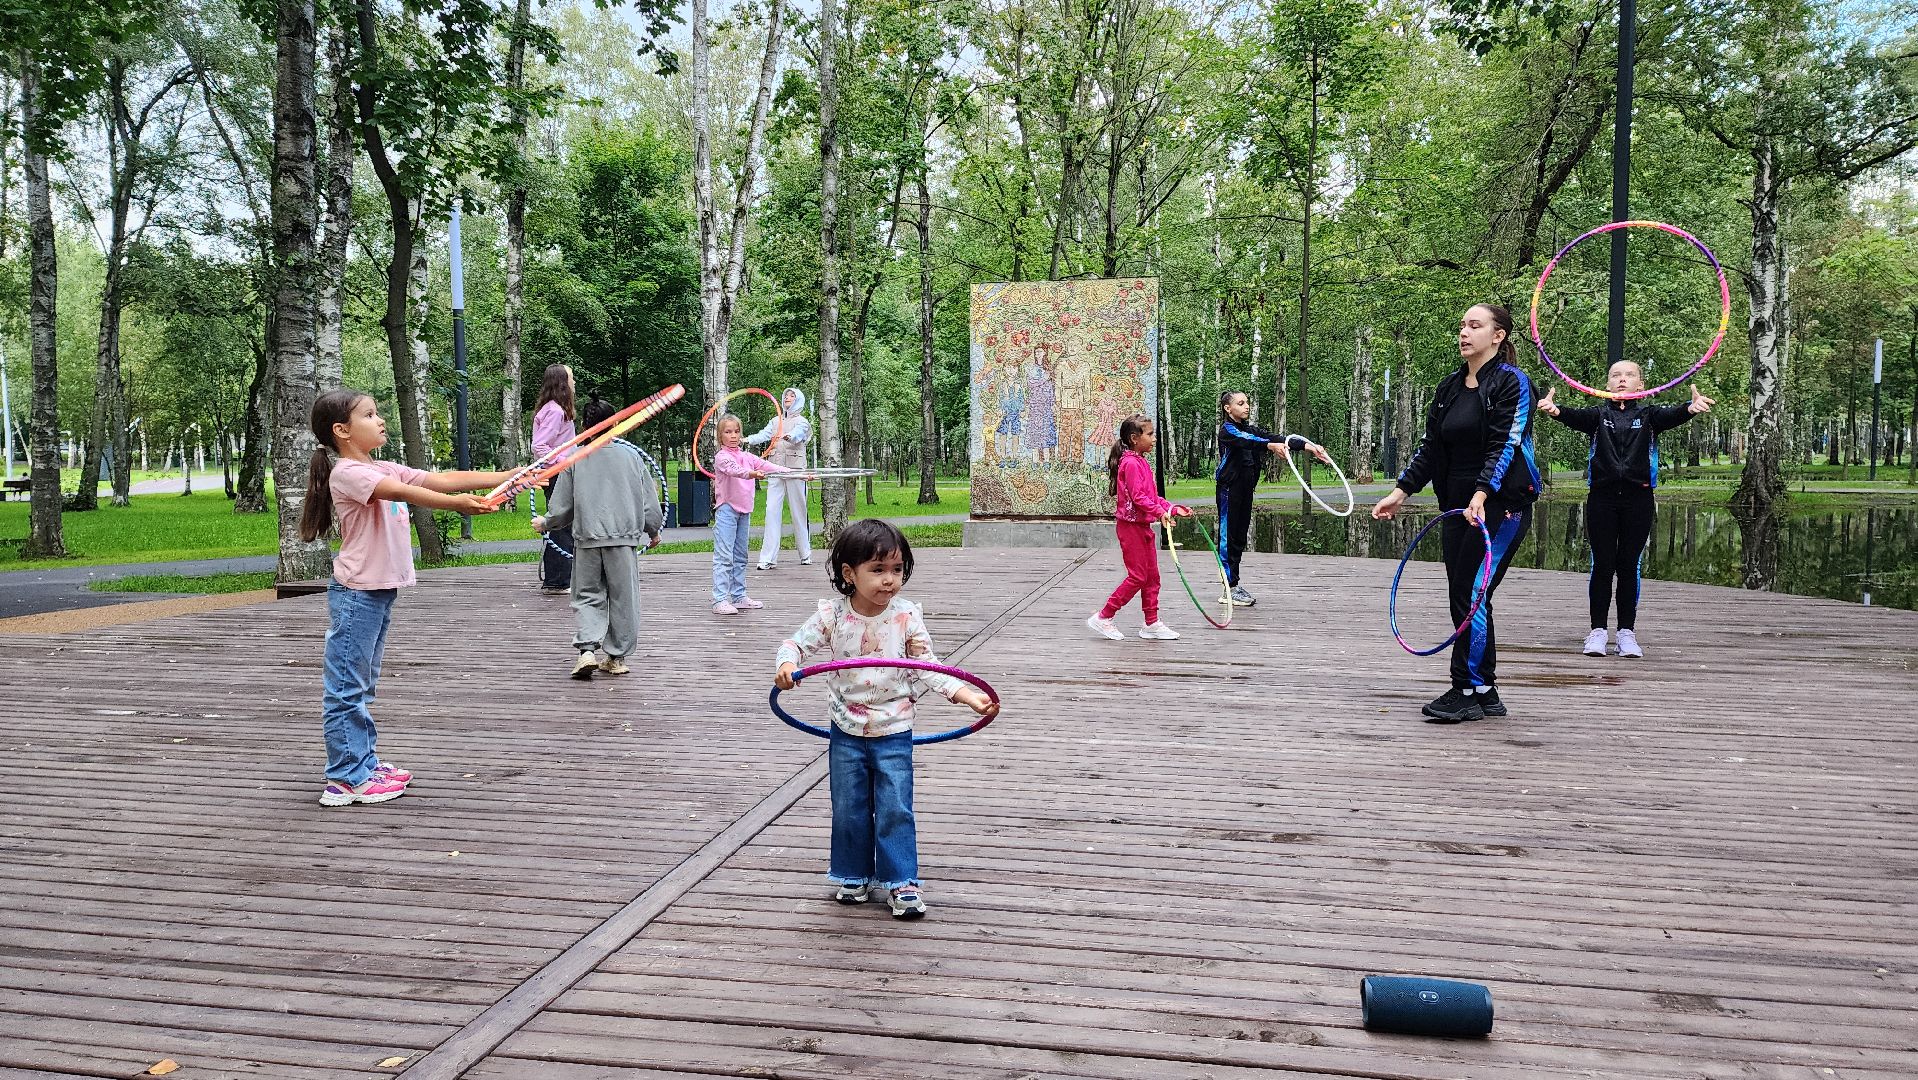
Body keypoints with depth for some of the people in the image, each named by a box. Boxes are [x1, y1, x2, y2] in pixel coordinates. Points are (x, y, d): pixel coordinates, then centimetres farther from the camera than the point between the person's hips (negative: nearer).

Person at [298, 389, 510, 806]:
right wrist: (455, 503, -42)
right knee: (347, 687, -3)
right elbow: (400, 492, -30)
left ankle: (364, 762, 26)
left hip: (381, 591, 9)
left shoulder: (386, 469, 13)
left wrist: (510, 476, -3)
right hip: (356, 593, -9)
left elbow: (441, 479, 6)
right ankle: (346, 779, 1)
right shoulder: (347, 473, -13)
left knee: (361, 686, 17)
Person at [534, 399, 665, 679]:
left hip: (588, 538, 0)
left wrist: (545, 523, 26)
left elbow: (561, 507, 6)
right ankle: (616, 656, 14)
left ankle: (587, 648, -7)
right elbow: (649, 501, 6)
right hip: (624, 537, 0)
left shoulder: (575, 459, 2)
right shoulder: (630, 456, 2)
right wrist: (653, 531, 23)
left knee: (587, 596, 11)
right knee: (622, 598, 9)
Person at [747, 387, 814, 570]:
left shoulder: (802, 421, 7)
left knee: (798, 510, 1)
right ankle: (768, 557, -10)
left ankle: (805, 554, 14)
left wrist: (788, 436, -40)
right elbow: (763, 434, 2)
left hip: (795, 469, -3)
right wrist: (746, 440, -19)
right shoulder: (775, 421, 20)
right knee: (772, 510, -7)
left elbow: (798, 434, -16)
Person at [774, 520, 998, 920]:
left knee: (896, 809, 0)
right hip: (846, 732, 1)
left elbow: (927, 669, -4)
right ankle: (853, 877, 30)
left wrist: (968, 694, -15)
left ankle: (901, 881, 14)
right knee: (848, 808, 12)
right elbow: (796, 642, -4)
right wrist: (787, 664, -28)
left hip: (893, 732, -1)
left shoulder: (907, 617, -11)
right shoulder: (832, 615, -11)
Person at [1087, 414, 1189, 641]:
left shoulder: (1142, 463, 14)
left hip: (1143, 526, 10)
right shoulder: (1130, 463, -17)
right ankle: (1103, 617, 3)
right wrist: (1160, 512, -30)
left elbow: (1152, 496, 18)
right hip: (1131, 527, -10)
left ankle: (1152, 624, 18)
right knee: (1137, 576, -6)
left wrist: (1173, 509, 11)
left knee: (1152, 576, 11)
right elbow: (1138, 497, -24)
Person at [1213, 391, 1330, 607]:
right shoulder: (1227, 430, -8)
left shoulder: (1250, 428, 12)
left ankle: (1234, 583, 14)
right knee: (1228, 535, -5)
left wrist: (1309, 446, -13)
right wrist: (1271, 445, -44)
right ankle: (1230, 588, -4)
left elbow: (1278, 438, 0)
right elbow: (1245, 441, -29)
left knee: (1240, 535, 9)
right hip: (1229, 489, -8)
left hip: (1245, 489, 8)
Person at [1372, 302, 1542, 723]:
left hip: (1501, 505, -7)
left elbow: (1504, 445, -17)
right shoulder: (1449, 387, 14)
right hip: (1457, 506, 8)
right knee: (1464, 599, 7)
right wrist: (1400, 492, 6)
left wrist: (1481, 496, -29)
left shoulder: (1512, 381, -7)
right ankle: (1485, 694, 15)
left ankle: (1466, 692, -3)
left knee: (1472, 595, -10)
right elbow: (1430, 447, 14)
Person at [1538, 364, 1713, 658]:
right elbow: (1578, 418, -14)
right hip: (1602, 497, 0)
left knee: (1629, 565, 5)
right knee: (1602, 565, 2)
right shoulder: (1599, 414, 7)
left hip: (1637, 498, 0)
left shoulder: (1648, 414, 8)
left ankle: (1627, 631, 12)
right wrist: (1555, 411, -38)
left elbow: (1669, 416, -13)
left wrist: (1690, 408, -38)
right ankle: (1597, 630, 8)